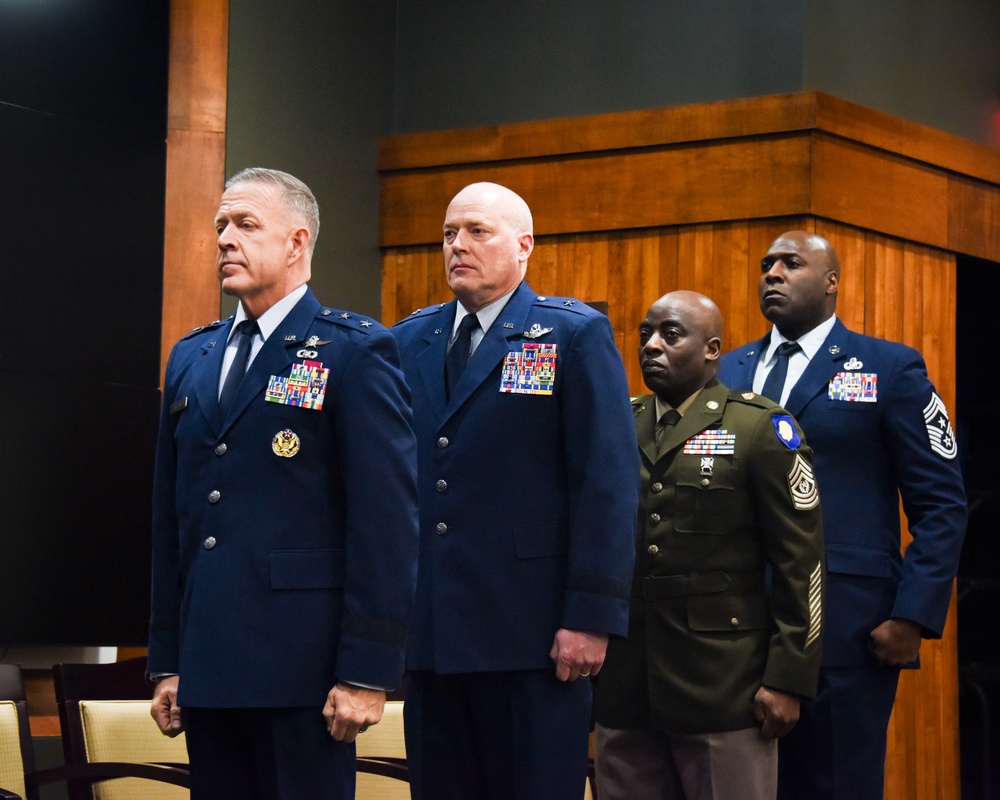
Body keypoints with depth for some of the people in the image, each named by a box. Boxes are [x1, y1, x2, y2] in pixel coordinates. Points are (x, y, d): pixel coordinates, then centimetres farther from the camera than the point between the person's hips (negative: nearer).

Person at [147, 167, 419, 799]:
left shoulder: (357, 351, -4)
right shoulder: (191, 358, 16)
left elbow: (387, 518, -10)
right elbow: (170, 516, 17)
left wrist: (368, 671, -14)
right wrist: (167, 660, 13)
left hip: (301, 669, -6)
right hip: (206, 670, 6)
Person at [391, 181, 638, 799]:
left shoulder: (576, 336, -2)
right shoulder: (410, 340, 13)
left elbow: (608, 485, -8)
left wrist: (592, 617, -14)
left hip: (530, 633, -5)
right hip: (428, 631, 5)